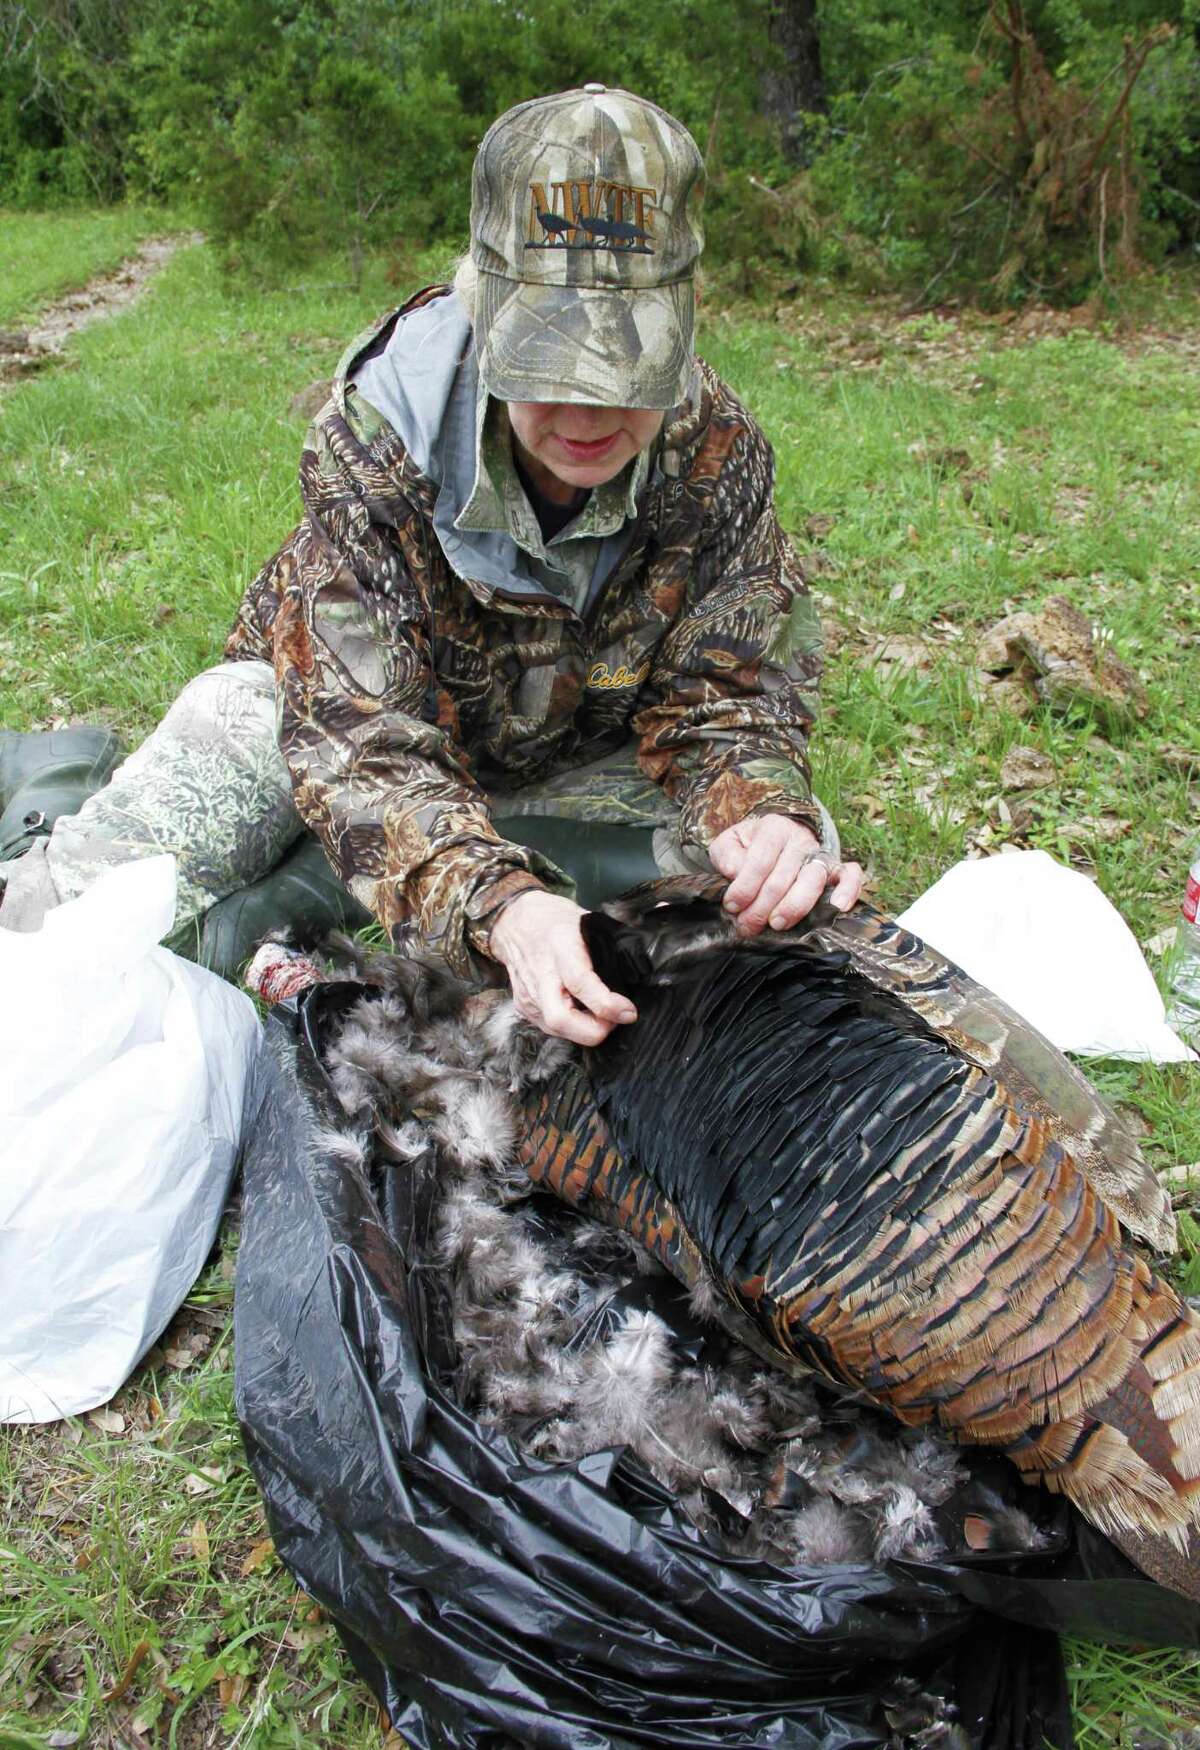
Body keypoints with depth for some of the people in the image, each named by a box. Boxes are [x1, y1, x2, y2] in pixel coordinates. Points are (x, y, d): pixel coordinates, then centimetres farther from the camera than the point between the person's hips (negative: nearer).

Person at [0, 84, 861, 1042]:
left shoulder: (719, 452, -23)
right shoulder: (373, 438, -32)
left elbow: (725, 698, -19)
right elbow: (363, 741, -36)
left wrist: (768, 816, -44)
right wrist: (498, 905, -55)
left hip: (580, 752, 3)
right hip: (349, 702, -2)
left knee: (794, 853, -17)